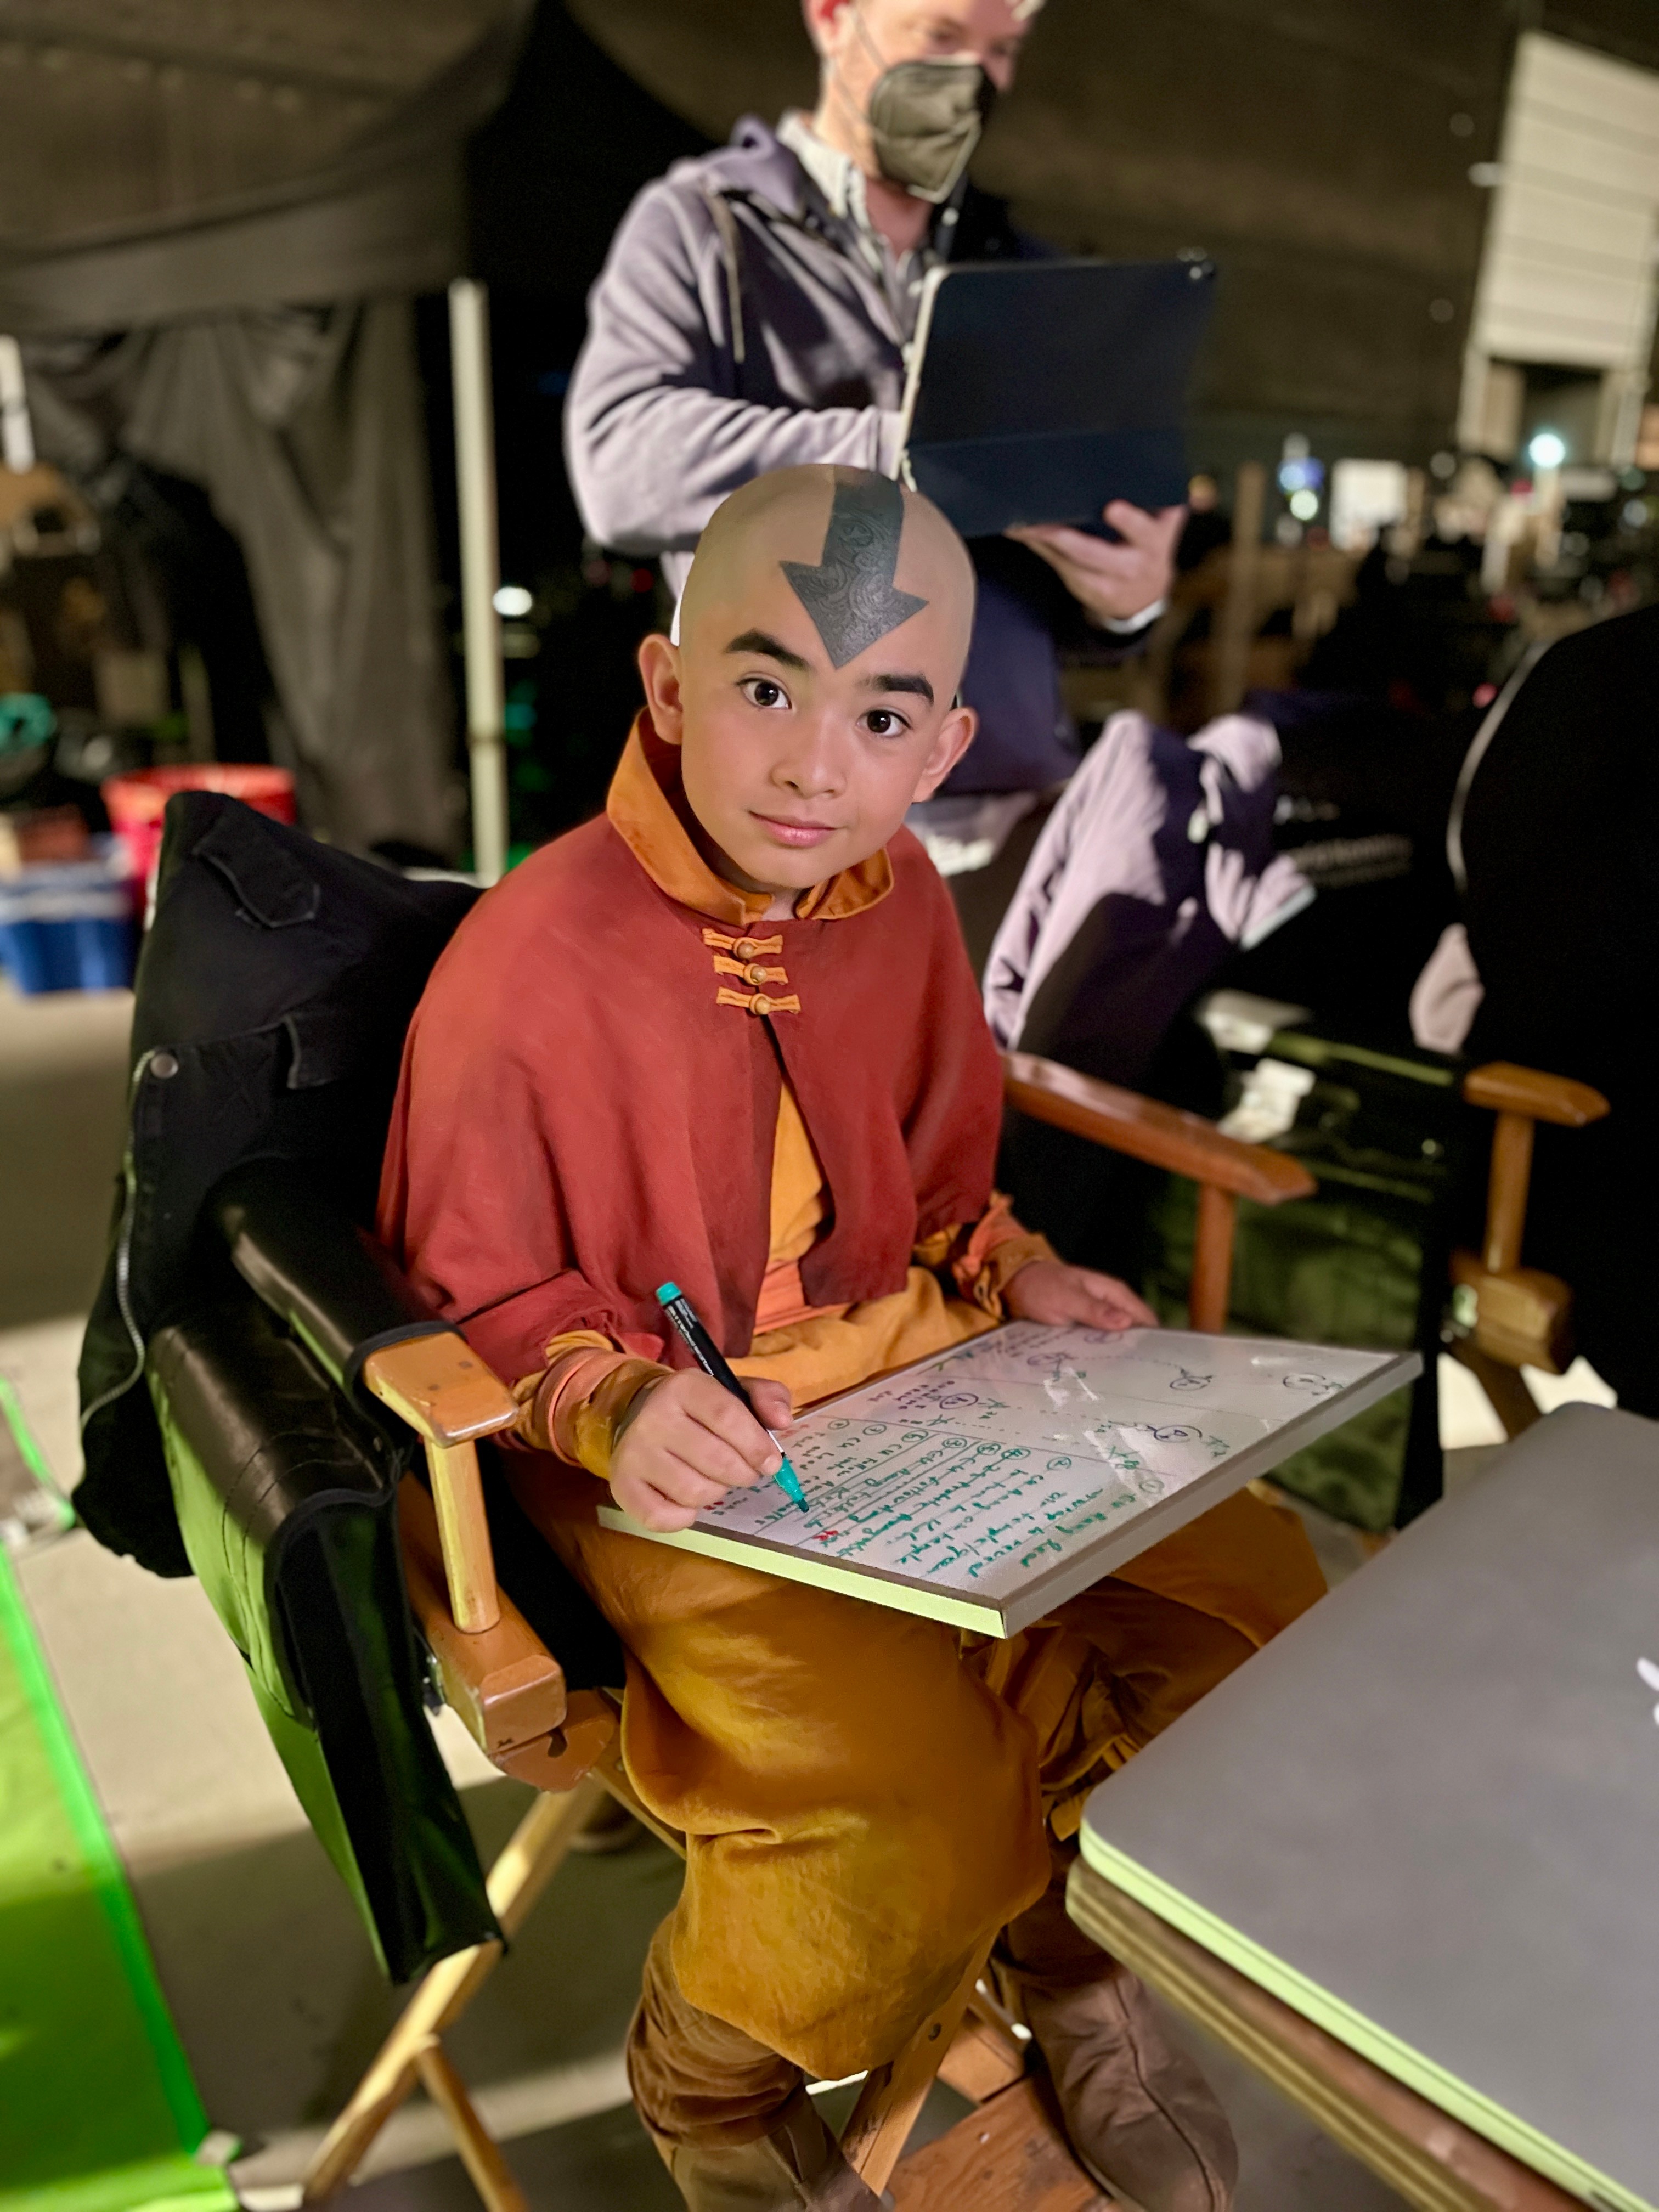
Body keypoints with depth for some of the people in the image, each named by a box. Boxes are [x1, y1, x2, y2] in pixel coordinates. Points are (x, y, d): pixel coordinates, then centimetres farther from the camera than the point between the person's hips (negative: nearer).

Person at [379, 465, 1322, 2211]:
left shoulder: (898, 896, -1)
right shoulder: (528, 962, -20)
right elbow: (471, 1293, -9)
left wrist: (1009, 1273, -1)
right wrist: (615, 1408, -26)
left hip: (916, 1381, 7)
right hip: (671, 1460, -6)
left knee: (1244, 1586, -2)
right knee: (912, 1791, -23)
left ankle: (1073, 1946, 28)